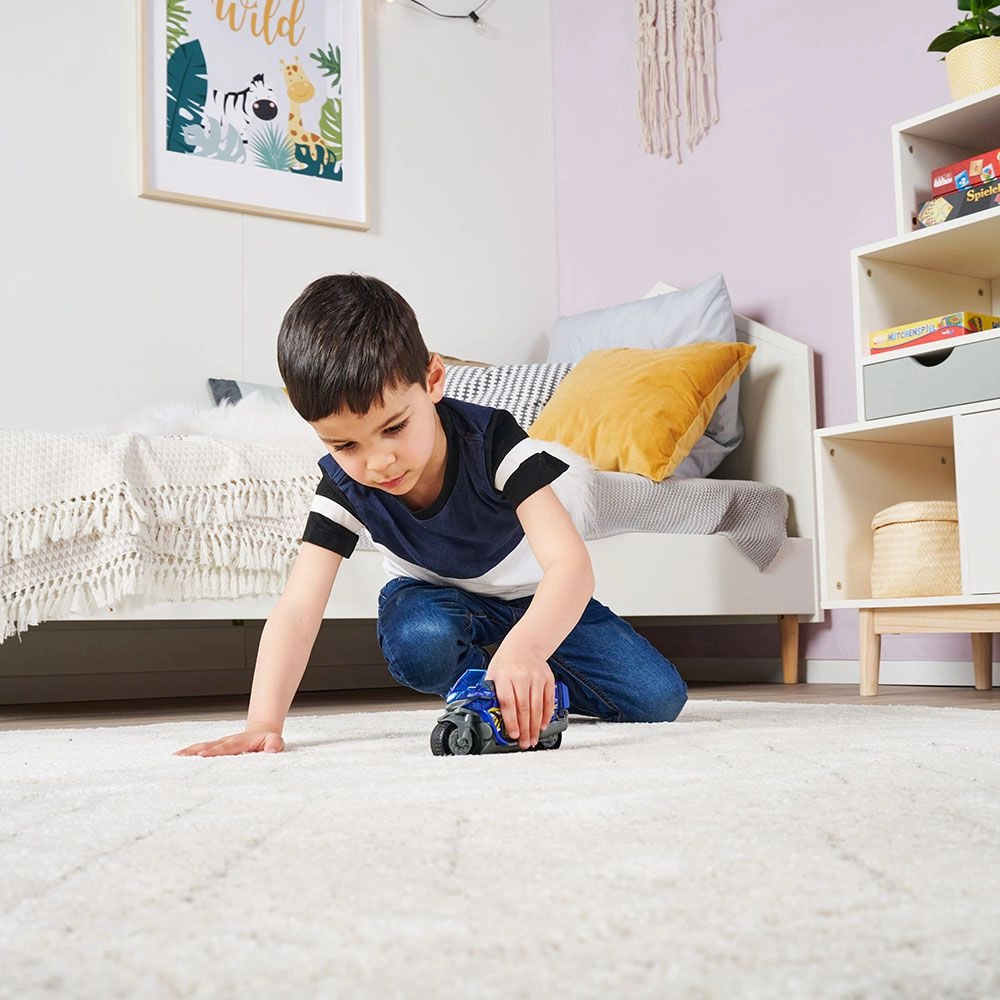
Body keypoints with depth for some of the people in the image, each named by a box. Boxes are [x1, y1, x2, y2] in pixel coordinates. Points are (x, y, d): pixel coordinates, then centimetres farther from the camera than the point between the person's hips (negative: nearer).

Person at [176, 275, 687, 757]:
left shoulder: (493, 439, -33)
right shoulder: (343, 484, -24)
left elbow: (571, 564, -43)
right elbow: (297, 611, -30)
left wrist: (522, 649, -63)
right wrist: (263, 722, -46)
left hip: (534, 600, 0)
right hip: (434, 599, 1)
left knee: (658, 699, -18)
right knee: (419, 644, -38)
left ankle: (527, 691, 6)